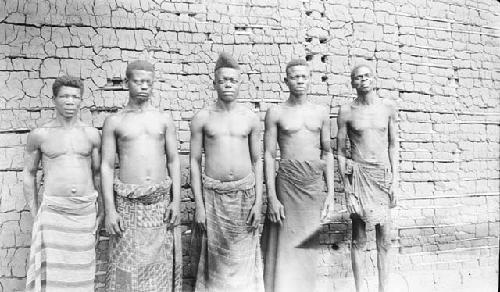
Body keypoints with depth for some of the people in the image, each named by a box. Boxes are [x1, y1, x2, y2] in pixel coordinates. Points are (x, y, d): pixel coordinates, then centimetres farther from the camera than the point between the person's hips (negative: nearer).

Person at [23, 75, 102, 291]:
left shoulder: (91, 134, 4)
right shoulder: (39, 135, 1)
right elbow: (28, 174, 9)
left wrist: (103, 211, 7)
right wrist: (35, 214, 4)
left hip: (86, 211, 2)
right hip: (53, 211, -1)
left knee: (80, 272, 7)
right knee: (49, 273, -5)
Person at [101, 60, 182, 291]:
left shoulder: (164, 119, 7)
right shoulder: (114, 121, 3)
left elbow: (173, 161, 7)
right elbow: (107, 166, 1)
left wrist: (176, 200, -2)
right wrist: (110, 209, -7)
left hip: (161, 202, 1)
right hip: (128, 203, -1)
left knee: (160, 266, 7)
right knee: (127, 269, 2)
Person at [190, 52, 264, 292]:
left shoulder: (251, 118, 4)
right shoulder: (202, 118, -1)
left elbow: (257, 161, 7)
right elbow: (195, 161, 1)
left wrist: (258, 202, 0)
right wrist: (199, 205, -4)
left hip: (245, 192, 1)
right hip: (214, 194, -1)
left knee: (243, 256, 8)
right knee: (216, 256, 7)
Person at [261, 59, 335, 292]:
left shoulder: (321, 112, 10)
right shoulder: (276, 113, 1)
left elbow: (327, 153, 12)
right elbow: (269, 156, -3)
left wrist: (330, 192, 5)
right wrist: (272, 198, -10)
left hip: (315, 184, 3)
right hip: (287, 183, -2)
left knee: (307, 247, 8)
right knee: (285, 246, 0)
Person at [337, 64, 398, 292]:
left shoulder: (388, 107, 6)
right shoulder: (346, 111, 0)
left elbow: (392, 145, 10)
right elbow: (341, 151, 2)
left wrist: (395, 180, 3)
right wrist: (346, 185, -4)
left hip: (384, 175, 2)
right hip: (359, 175, -2)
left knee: (384, 240, 7)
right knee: (359, 239, 4)